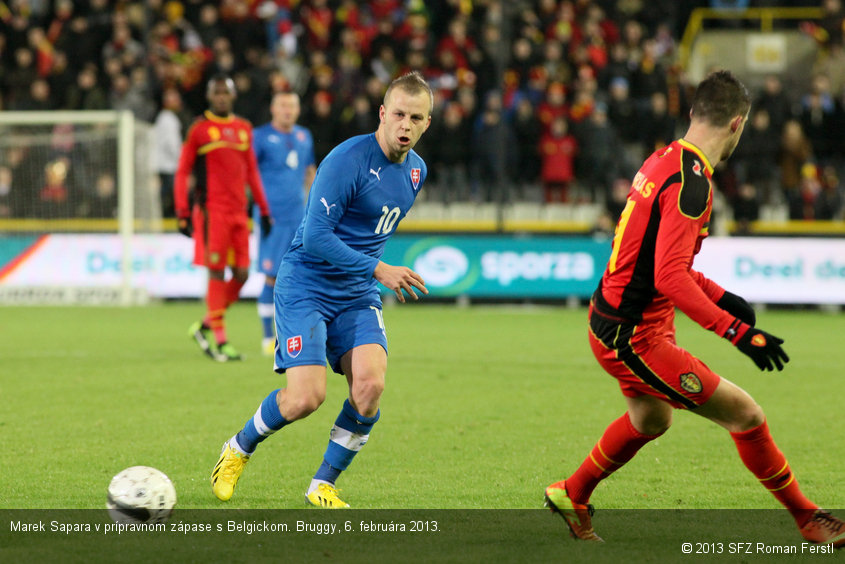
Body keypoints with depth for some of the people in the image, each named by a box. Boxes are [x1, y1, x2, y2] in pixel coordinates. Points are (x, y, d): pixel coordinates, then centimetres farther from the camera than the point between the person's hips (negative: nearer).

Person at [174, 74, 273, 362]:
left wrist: (263, 209, 18)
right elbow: (182, 172, 0)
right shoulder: (199, 128, 0)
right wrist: (183, 214, -7)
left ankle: (205, 327, 18)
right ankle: (219, 340, -2)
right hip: (211, 209, -5)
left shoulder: (243, 128, 15)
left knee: (241, 273, 2)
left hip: (238, 212, 6)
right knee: (217, 273, -6)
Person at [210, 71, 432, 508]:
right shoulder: (346, 160, -19)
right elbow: (316, 237, -22)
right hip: (306, 287, -6)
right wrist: (378, 269, -23)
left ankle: (323, 484, 1)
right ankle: (238, 449, 14)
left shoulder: (416, 171, 7)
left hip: (358, 296, 6)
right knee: (306, 396, -17)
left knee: (370, 385, -17)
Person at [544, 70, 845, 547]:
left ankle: (571, 496, 51)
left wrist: (719, 296, 21)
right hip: (633, 338, -10)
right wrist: (740, 333, -31)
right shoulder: (691, 183, -23)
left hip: (614, 319, 10)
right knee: (745, 414, -7)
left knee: (651, 420, 34)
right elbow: (670, 278, -30)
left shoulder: (665, 160, 6)